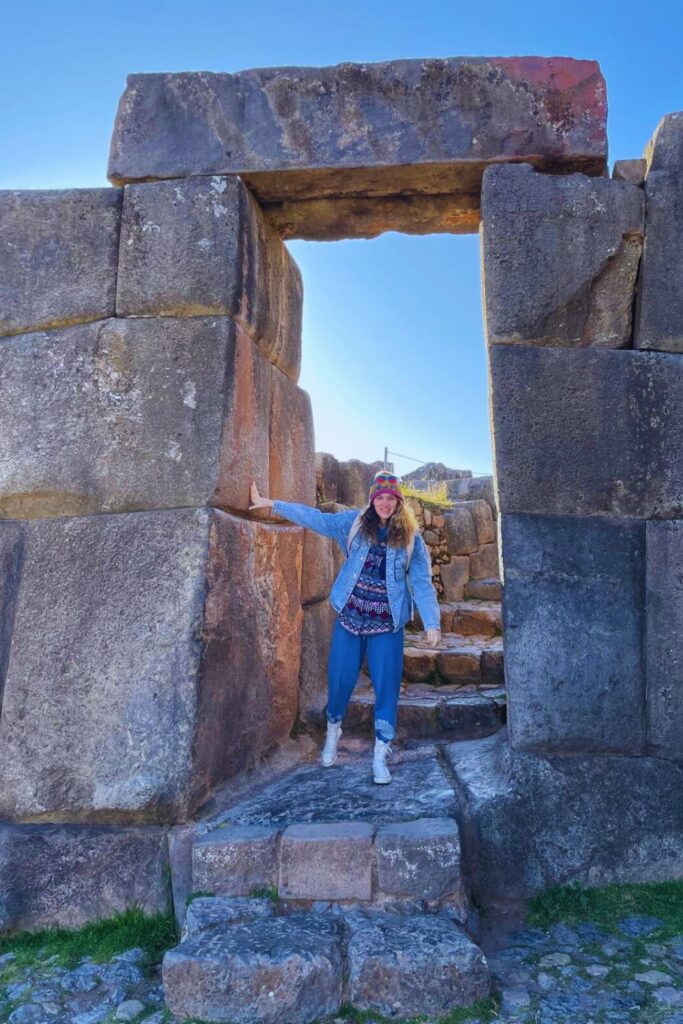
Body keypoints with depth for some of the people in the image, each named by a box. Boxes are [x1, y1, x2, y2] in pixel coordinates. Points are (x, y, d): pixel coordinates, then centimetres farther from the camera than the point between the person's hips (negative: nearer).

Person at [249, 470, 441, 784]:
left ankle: (380, 757, 15)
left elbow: (422, 583, -2)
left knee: (386, 687, 0)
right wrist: (271, 504, -5)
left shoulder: (411, 538, -1)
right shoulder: (355, 522, 1)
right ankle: (333, 733, 38)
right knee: (340, 679, 9)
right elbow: (315, 518, -1)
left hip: (387, 624, -1)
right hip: (350, 617, 1)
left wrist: (432, 622, -9)